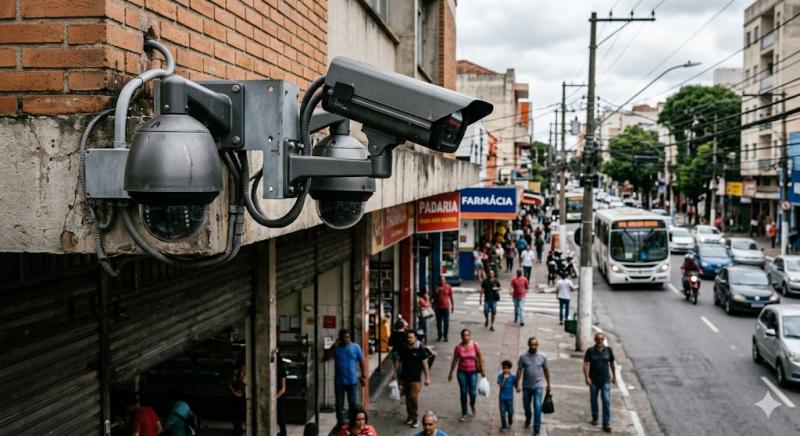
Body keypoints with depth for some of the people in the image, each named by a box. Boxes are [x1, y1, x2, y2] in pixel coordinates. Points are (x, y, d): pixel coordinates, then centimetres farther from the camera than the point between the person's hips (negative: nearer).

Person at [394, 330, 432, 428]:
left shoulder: (420, 349, -9)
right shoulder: (403, 348, 2)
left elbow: (425, 364, -6)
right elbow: (399, 361, 12)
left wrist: (427, 378, -7)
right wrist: (395, 372, 10)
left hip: (415, 378, -4)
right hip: (404, 377, 4)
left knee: (414, 398, -10)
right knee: (408, 398, 12)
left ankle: (415, 417, 5)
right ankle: (410, 415, 28)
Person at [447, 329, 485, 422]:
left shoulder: (475, 345, -7)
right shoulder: (458, 347, -6)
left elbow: (480, 358, 1)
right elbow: (454, 361, 2)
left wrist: (482, 370, 2)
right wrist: (451, 373, 7)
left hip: (473, 372, 0)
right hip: (462, 372, 0)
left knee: (473, 392, -2)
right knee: (463, 393, 4)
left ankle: (472, 404, 34)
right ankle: (464, 413, 18)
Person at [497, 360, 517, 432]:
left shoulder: (513, 376, -7)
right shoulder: (500, 376, -8)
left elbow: (516, 385, -2)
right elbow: (500, 385, -16)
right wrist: (505, 378, -25)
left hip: (510, 397, 1)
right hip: (502, 397, 0)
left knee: (510, 411, 12)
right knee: (502, 412, 2)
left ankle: (510, 423, 39)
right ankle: (504, 426, 14)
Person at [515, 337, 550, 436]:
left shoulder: (542, 356, -7)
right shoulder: (523, 356, -8)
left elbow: (546, 370, 4)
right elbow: (519, 370, -3)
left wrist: (548, 384, 10)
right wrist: (517, 385, -5)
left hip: (538, 386, -1)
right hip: (526, 386, 2)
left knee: (537, 407, -8)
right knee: (526, 405, 17)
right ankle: (528, 419, 47)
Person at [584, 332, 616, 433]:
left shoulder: (608, 350, -1)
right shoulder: (590, 351, -7)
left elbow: (612, 364, 11)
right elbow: (586, 365, -14)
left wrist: (614, 376, 15)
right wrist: (587, 377, -26)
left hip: (605, 380, 0)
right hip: (594, 380, 0)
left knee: (606, 401, -7)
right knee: (593, 400, 13)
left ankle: (606, 423, -4)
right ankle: (594, 418, 34)